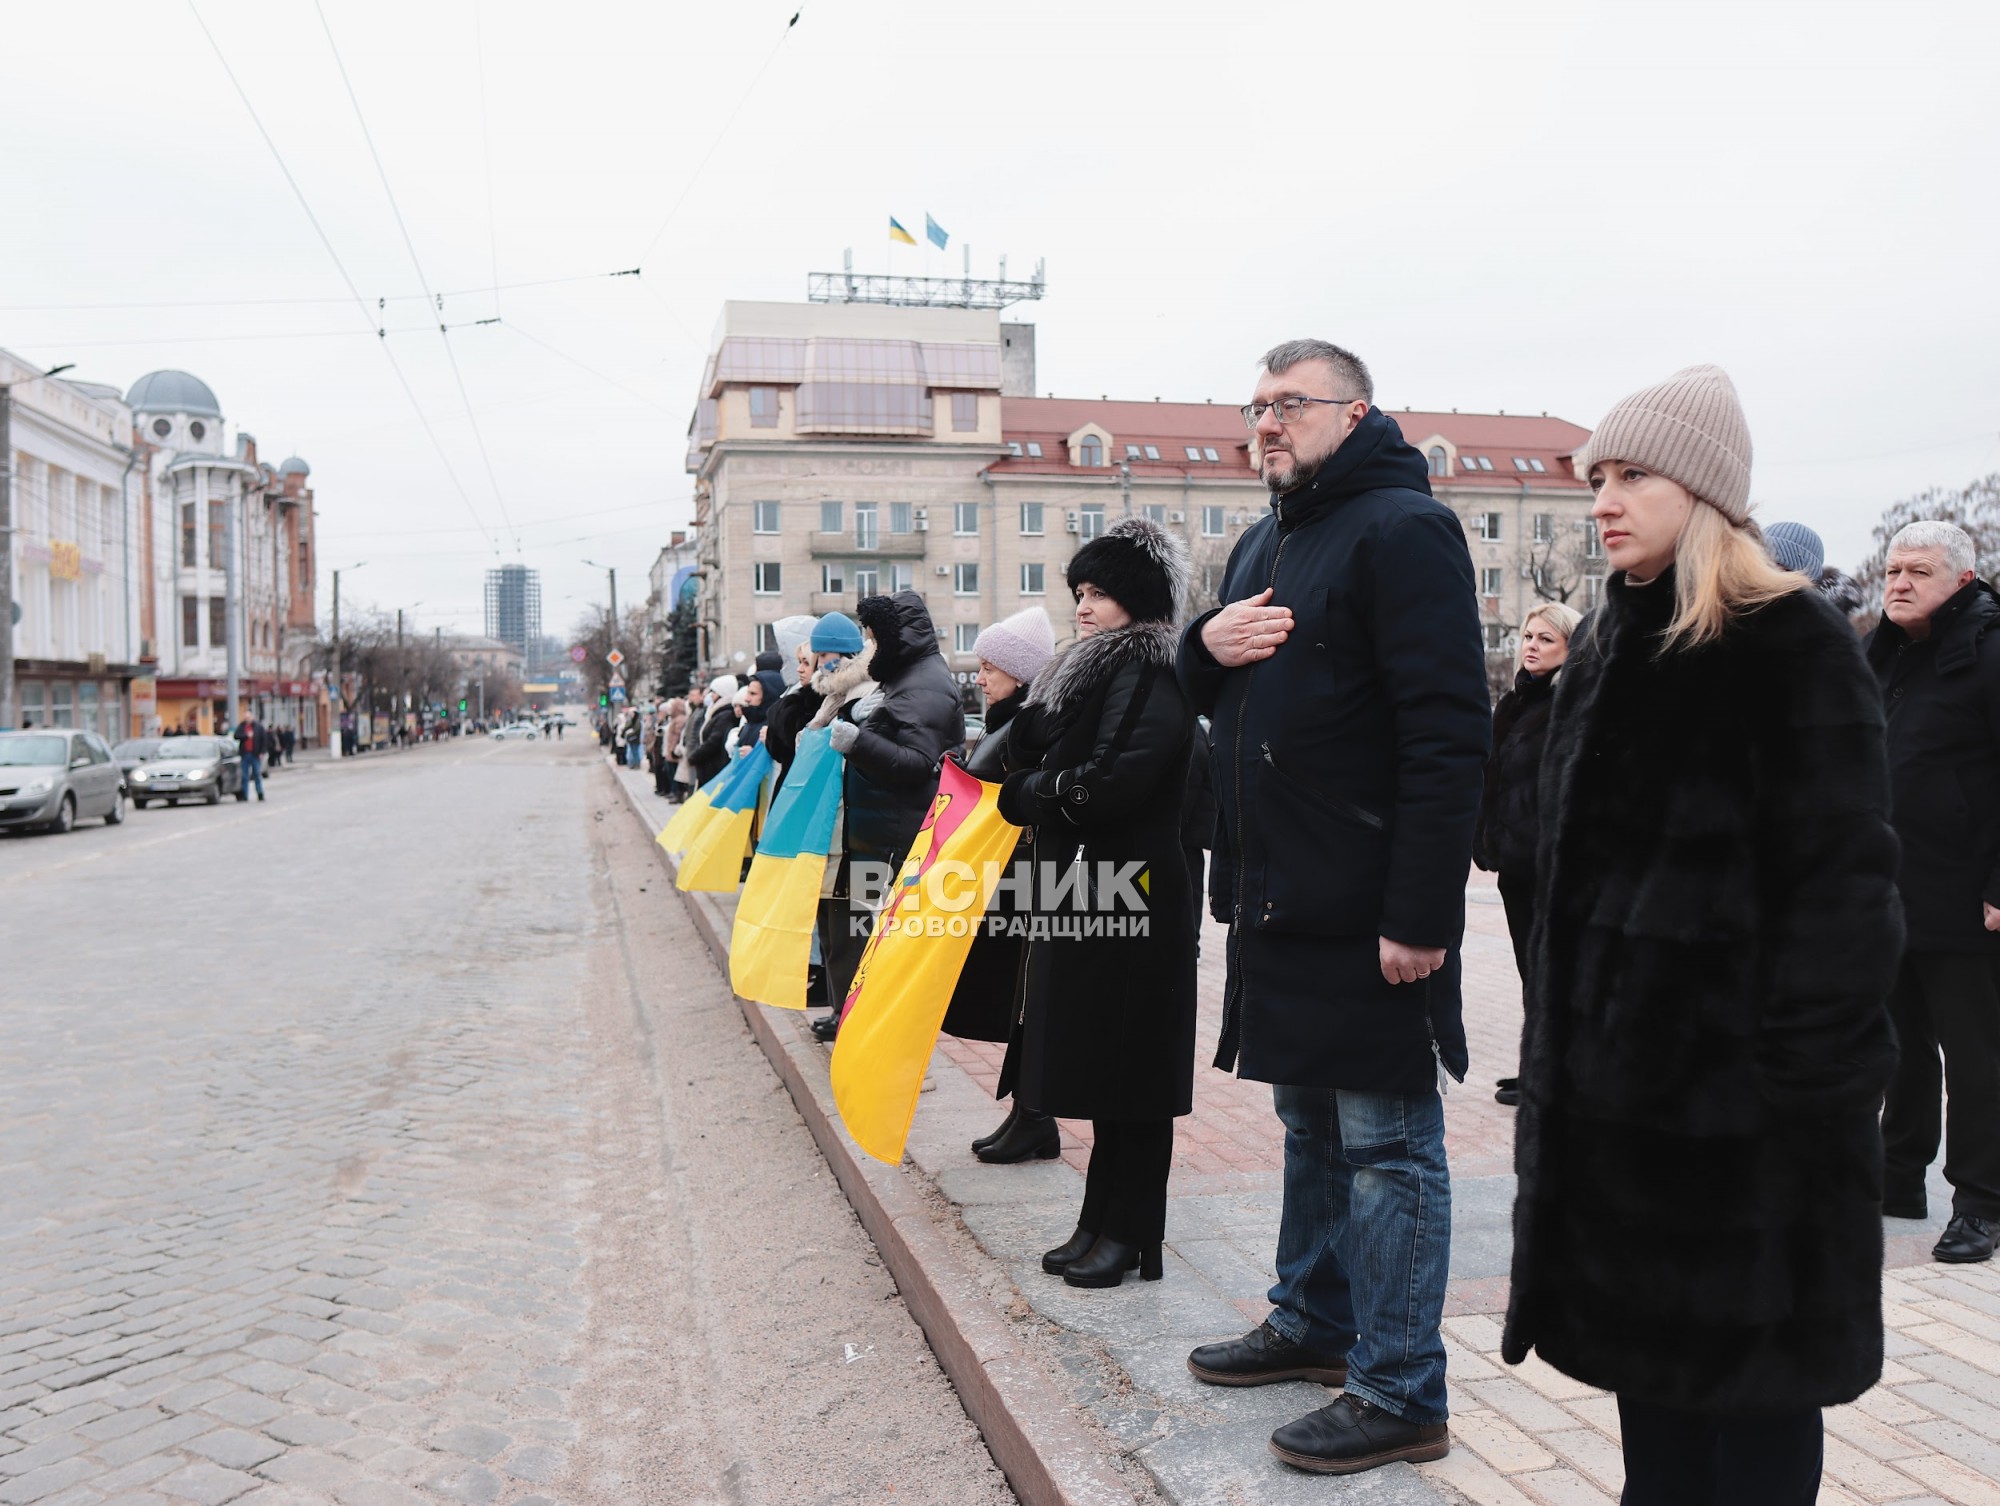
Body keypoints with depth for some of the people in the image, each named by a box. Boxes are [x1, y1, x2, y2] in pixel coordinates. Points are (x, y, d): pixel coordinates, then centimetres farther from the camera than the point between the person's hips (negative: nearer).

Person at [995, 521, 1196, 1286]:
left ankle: (1130, 1234, 10)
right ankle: (1101, 1223, 22)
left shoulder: (1151, 673, -11)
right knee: (1095, 1070, 13)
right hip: (1081, 893, 9)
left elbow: (1115, 780, -22)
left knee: (1128, 1071, -1)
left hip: (1131, 896, -9)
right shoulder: (1087, 672, 18)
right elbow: (1029, 756, 16)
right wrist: (1047, 786, -5)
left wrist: (1031, 791, -7)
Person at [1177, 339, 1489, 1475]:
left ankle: (1402, 1395, 13)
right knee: (1312, 1124, 20)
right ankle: (1316, 1322, 36)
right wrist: (1210, 645, -1)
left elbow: (1448, 734, -20)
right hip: (1283, 901, 9)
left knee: (1387, 1145, 1)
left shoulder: (1402, 528, -12)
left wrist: (1422, 913, -24)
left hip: (1373, 912, -9)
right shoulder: (1267, 542, 17)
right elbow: (1214, 698, 24)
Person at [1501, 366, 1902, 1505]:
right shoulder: (1613, 647, 13)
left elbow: (1842, 878, -15)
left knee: (1748, 1368, 4)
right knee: (1647, 1333, 16)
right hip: (1619, 1064, 8)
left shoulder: (1792, 643, -11)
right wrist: (1561, 1045, 16)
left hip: (1738, 1074, -8)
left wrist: (1803, 1077, -19)